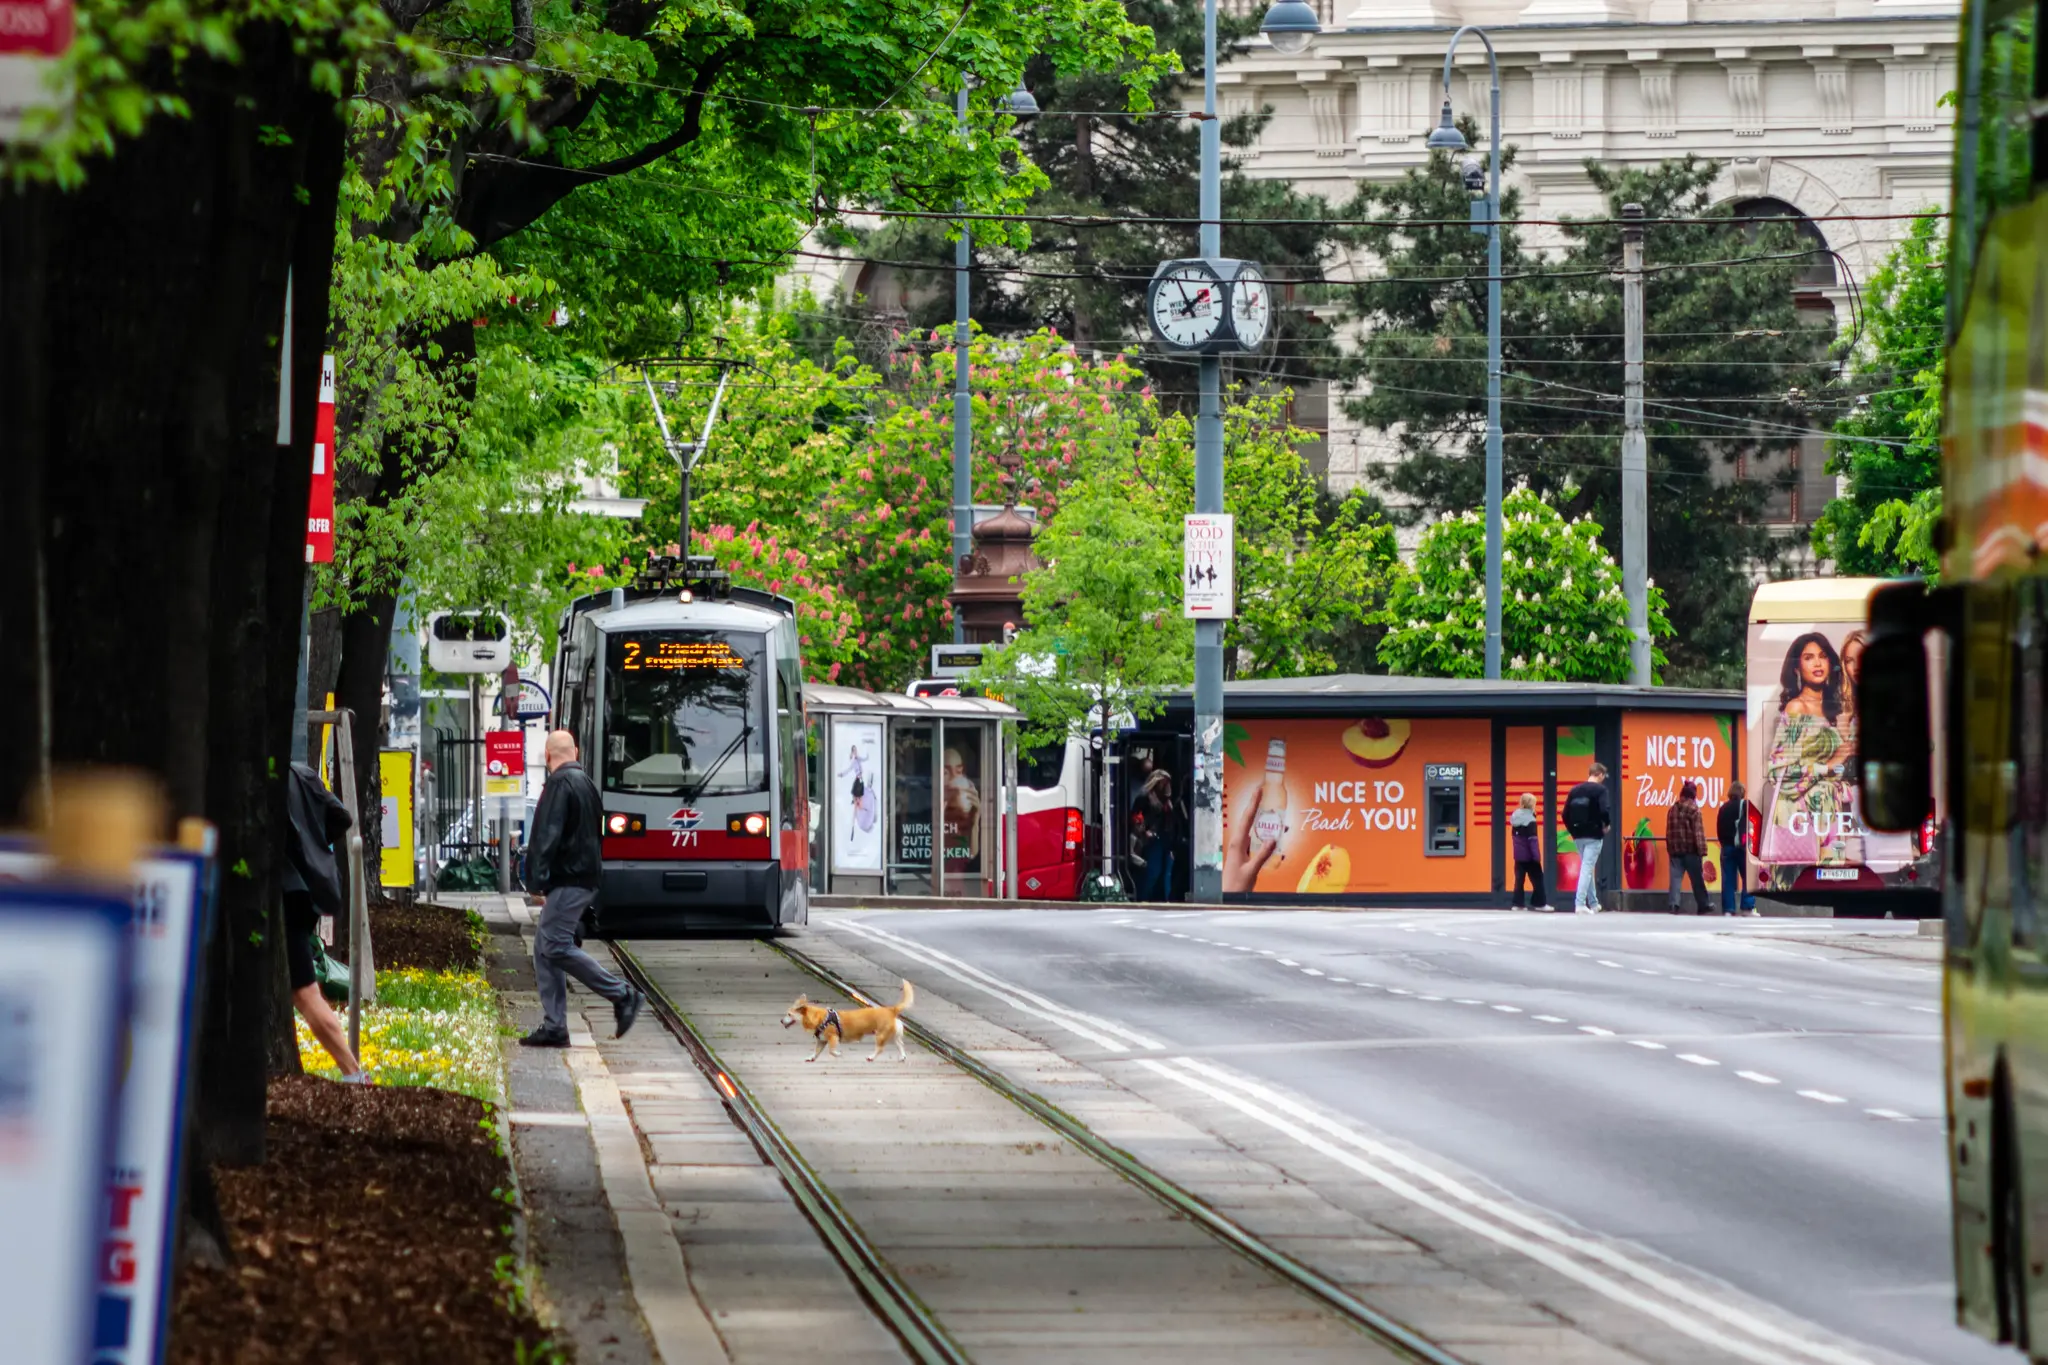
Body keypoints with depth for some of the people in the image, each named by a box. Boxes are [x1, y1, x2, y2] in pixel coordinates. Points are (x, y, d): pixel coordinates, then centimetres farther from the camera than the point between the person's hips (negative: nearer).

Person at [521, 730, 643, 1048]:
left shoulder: (560, 783, -12)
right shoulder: (584, 781, 19)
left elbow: (549, 835, -20)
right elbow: (596, 833, 25)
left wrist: (538, 881, -20)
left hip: (568, 880, -10)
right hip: (585, 877, 10)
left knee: (556, 947, -12)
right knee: (545, 949, 8)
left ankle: (623, 996, -10)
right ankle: (554, 1027, 4)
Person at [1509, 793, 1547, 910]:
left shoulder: (1515, 817, 9)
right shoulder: (1530, 819, -15)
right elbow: (1532, 839, -18)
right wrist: (1537, 855, -18)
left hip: (1518, 854, 7)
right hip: (1529, 854, -7)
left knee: (1519, 878, 7)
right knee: (1537, 878, 1)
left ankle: (1518, 903, 2)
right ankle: (1540, 903, 3)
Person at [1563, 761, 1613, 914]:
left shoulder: (1575, 790, 9)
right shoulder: (1600, 790, -9)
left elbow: (1566, 814, 7)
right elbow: (1604, 810, -22)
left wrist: (1573, 831, 14)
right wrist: (1606, 824, -3)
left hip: (1578, 836, 6)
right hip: (1594, 836, -6)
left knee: (1588, 868, 18)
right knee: (1588, 868, -5)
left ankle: (1593, 903, 23)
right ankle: (1580, 904, -13)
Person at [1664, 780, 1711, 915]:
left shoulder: (1672, 810, 9)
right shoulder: (1693, 809, -8)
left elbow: (1669, 831, 11)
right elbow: (1698, 832, -12)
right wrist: (1701, 851, -11)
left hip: (1675, 849, 4)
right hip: (1691, 850, -4)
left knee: (1675, 878, 2)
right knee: (1697, 879, 5)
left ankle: (1674, 905, -8)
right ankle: (1702, 906, 12)